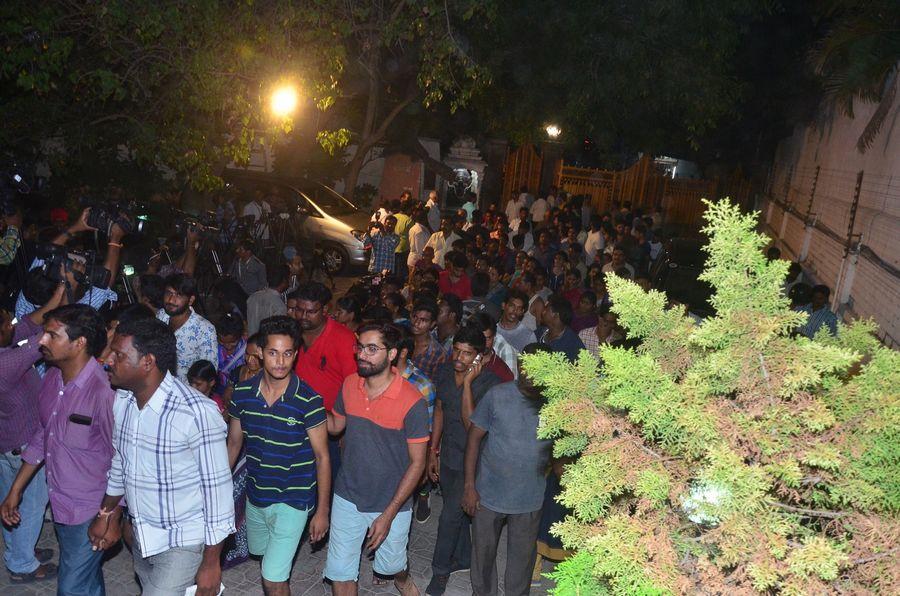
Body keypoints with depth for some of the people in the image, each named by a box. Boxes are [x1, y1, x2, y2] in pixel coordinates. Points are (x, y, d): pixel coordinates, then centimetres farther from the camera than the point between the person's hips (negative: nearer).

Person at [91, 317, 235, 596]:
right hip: (142, 537, 7)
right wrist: (109, 514, 17)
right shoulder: (121, 401, -4)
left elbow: (217, 486, -21)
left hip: (183, 542, -7)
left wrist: (211, 562, -16)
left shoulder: (196, 413, -27)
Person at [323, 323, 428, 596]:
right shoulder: (349, 385, -7)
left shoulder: (412, 402, -23)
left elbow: (417, 463, -16)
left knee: (390, 564, 20)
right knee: (340, 571, 10)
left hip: (391, 503, -3)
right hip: (347, 498, 3)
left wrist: (388, 515, -17)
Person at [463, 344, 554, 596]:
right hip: (488, 494, 0)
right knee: (483, 553, 18)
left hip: (529, 500, 1)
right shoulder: (497, 395, -15)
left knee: (522, 558, 18)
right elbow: (474, 437, -8)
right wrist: (469, 485, -8)